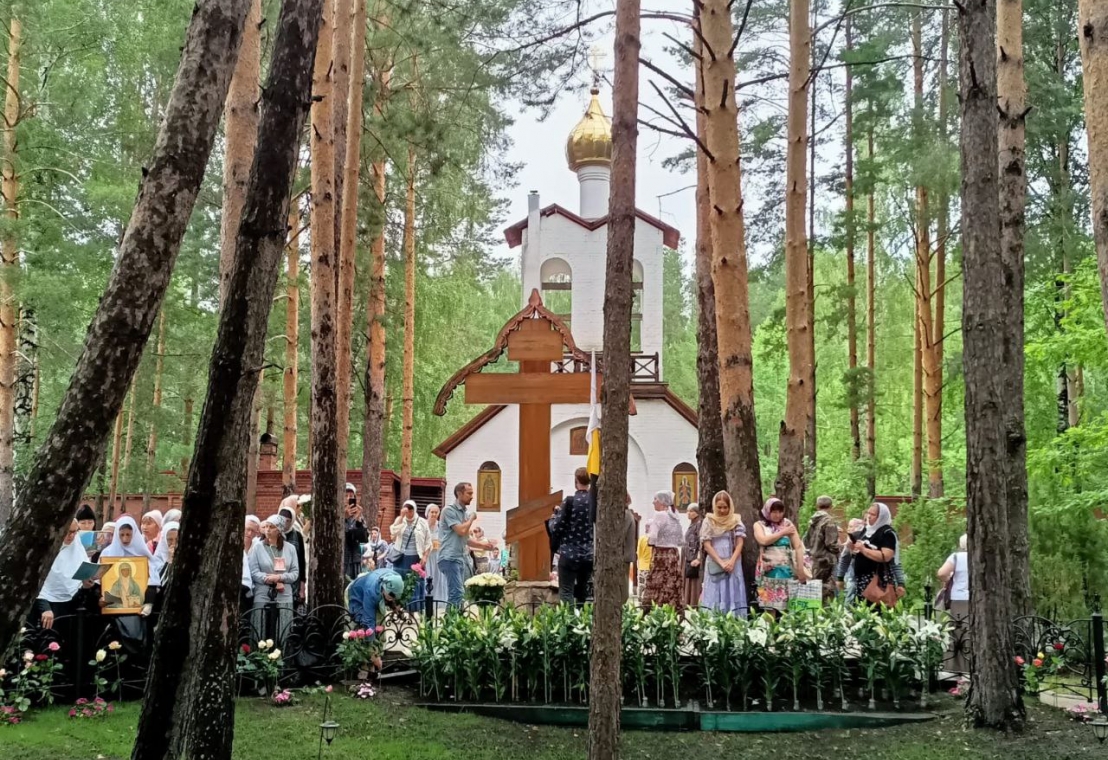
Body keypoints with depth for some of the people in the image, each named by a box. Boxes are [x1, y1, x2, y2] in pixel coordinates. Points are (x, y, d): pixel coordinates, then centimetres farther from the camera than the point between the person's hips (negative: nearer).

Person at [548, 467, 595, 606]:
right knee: (583, 593, 15)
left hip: (569, 554, -5)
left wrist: (552, 519, 9)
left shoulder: (570, 501, -13)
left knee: (566, 593, -1)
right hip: (589, 555, 5)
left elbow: (556, 528, -10)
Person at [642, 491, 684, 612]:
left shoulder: (660, 515, -9)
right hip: (674, 553, 7)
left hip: (660, 553, -7)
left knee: (657, 587, -6)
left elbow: (652, 537, -17)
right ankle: (677, 610, 6)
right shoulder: (675, 517, 13)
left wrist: (649, 540, 3)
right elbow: (681, 540, 18)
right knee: (673, 586, 7)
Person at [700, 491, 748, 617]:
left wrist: (731, 561, -14)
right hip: (715, 565, -1)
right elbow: (707, 545, -3)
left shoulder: (736, 521, 5)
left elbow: (740, 543, 0)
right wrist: (721, 563, -11)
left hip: (732, 565, 1)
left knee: (733, 596, -1)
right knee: (714, 598, -2)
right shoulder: (709, 521, 1)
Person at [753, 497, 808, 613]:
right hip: (768, 571, -1)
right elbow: (764, 540, -14)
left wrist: (801, 569, -4)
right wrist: (783, 532, -5)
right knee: (769, 606, -4)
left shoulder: (788, 524, 8)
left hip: (786, 570, 1)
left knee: (788, 605, -3)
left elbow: (798, 547, 4)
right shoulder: (759, 525, 6)